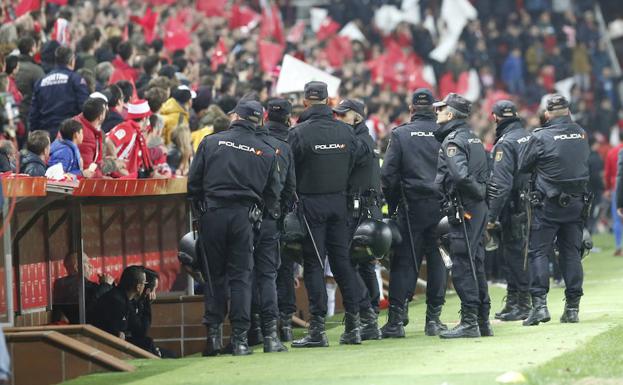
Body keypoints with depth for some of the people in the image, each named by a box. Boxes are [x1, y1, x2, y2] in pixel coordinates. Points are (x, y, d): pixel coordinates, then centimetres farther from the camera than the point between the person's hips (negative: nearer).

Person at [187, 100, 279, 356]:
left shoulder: (211, 142, 4)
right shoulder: (266, 152, 8)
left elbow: (194, 183, 4)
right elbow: (272, 193, 11)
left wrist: (200, 210, 16)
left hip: (212, 213, 0)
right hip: (245, 217, 0)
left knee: (214, 275, 8)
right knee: (241, 277, 4)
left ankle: (213, 333, 3)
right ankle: (239, 337, -2)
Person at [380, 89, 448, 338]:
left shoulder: (400, 134, -2)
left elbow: (388, 174, -4)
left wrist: (392, 205, 5)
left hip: (412, 206, -1)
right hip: (441, 205, 1)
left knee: (404, 262, 1)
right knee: (437, 260, 8)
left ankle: (396, 319, -4)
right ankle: (434, 319, 9)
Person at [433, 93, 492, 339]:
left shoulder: (453, 141, -12)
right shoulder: (473, 138, 17)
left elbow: (460, 175, -25)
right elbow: (486, 174, 18)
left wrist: (476, 192, -13)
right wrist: (483, 192, 10)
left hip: (462, 208, -9)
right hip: (478, 208, 9)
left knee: (462, 266, -7)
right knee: (475, 263, 14)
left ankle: (469, 323, -10)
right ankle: (483, 321, 17)